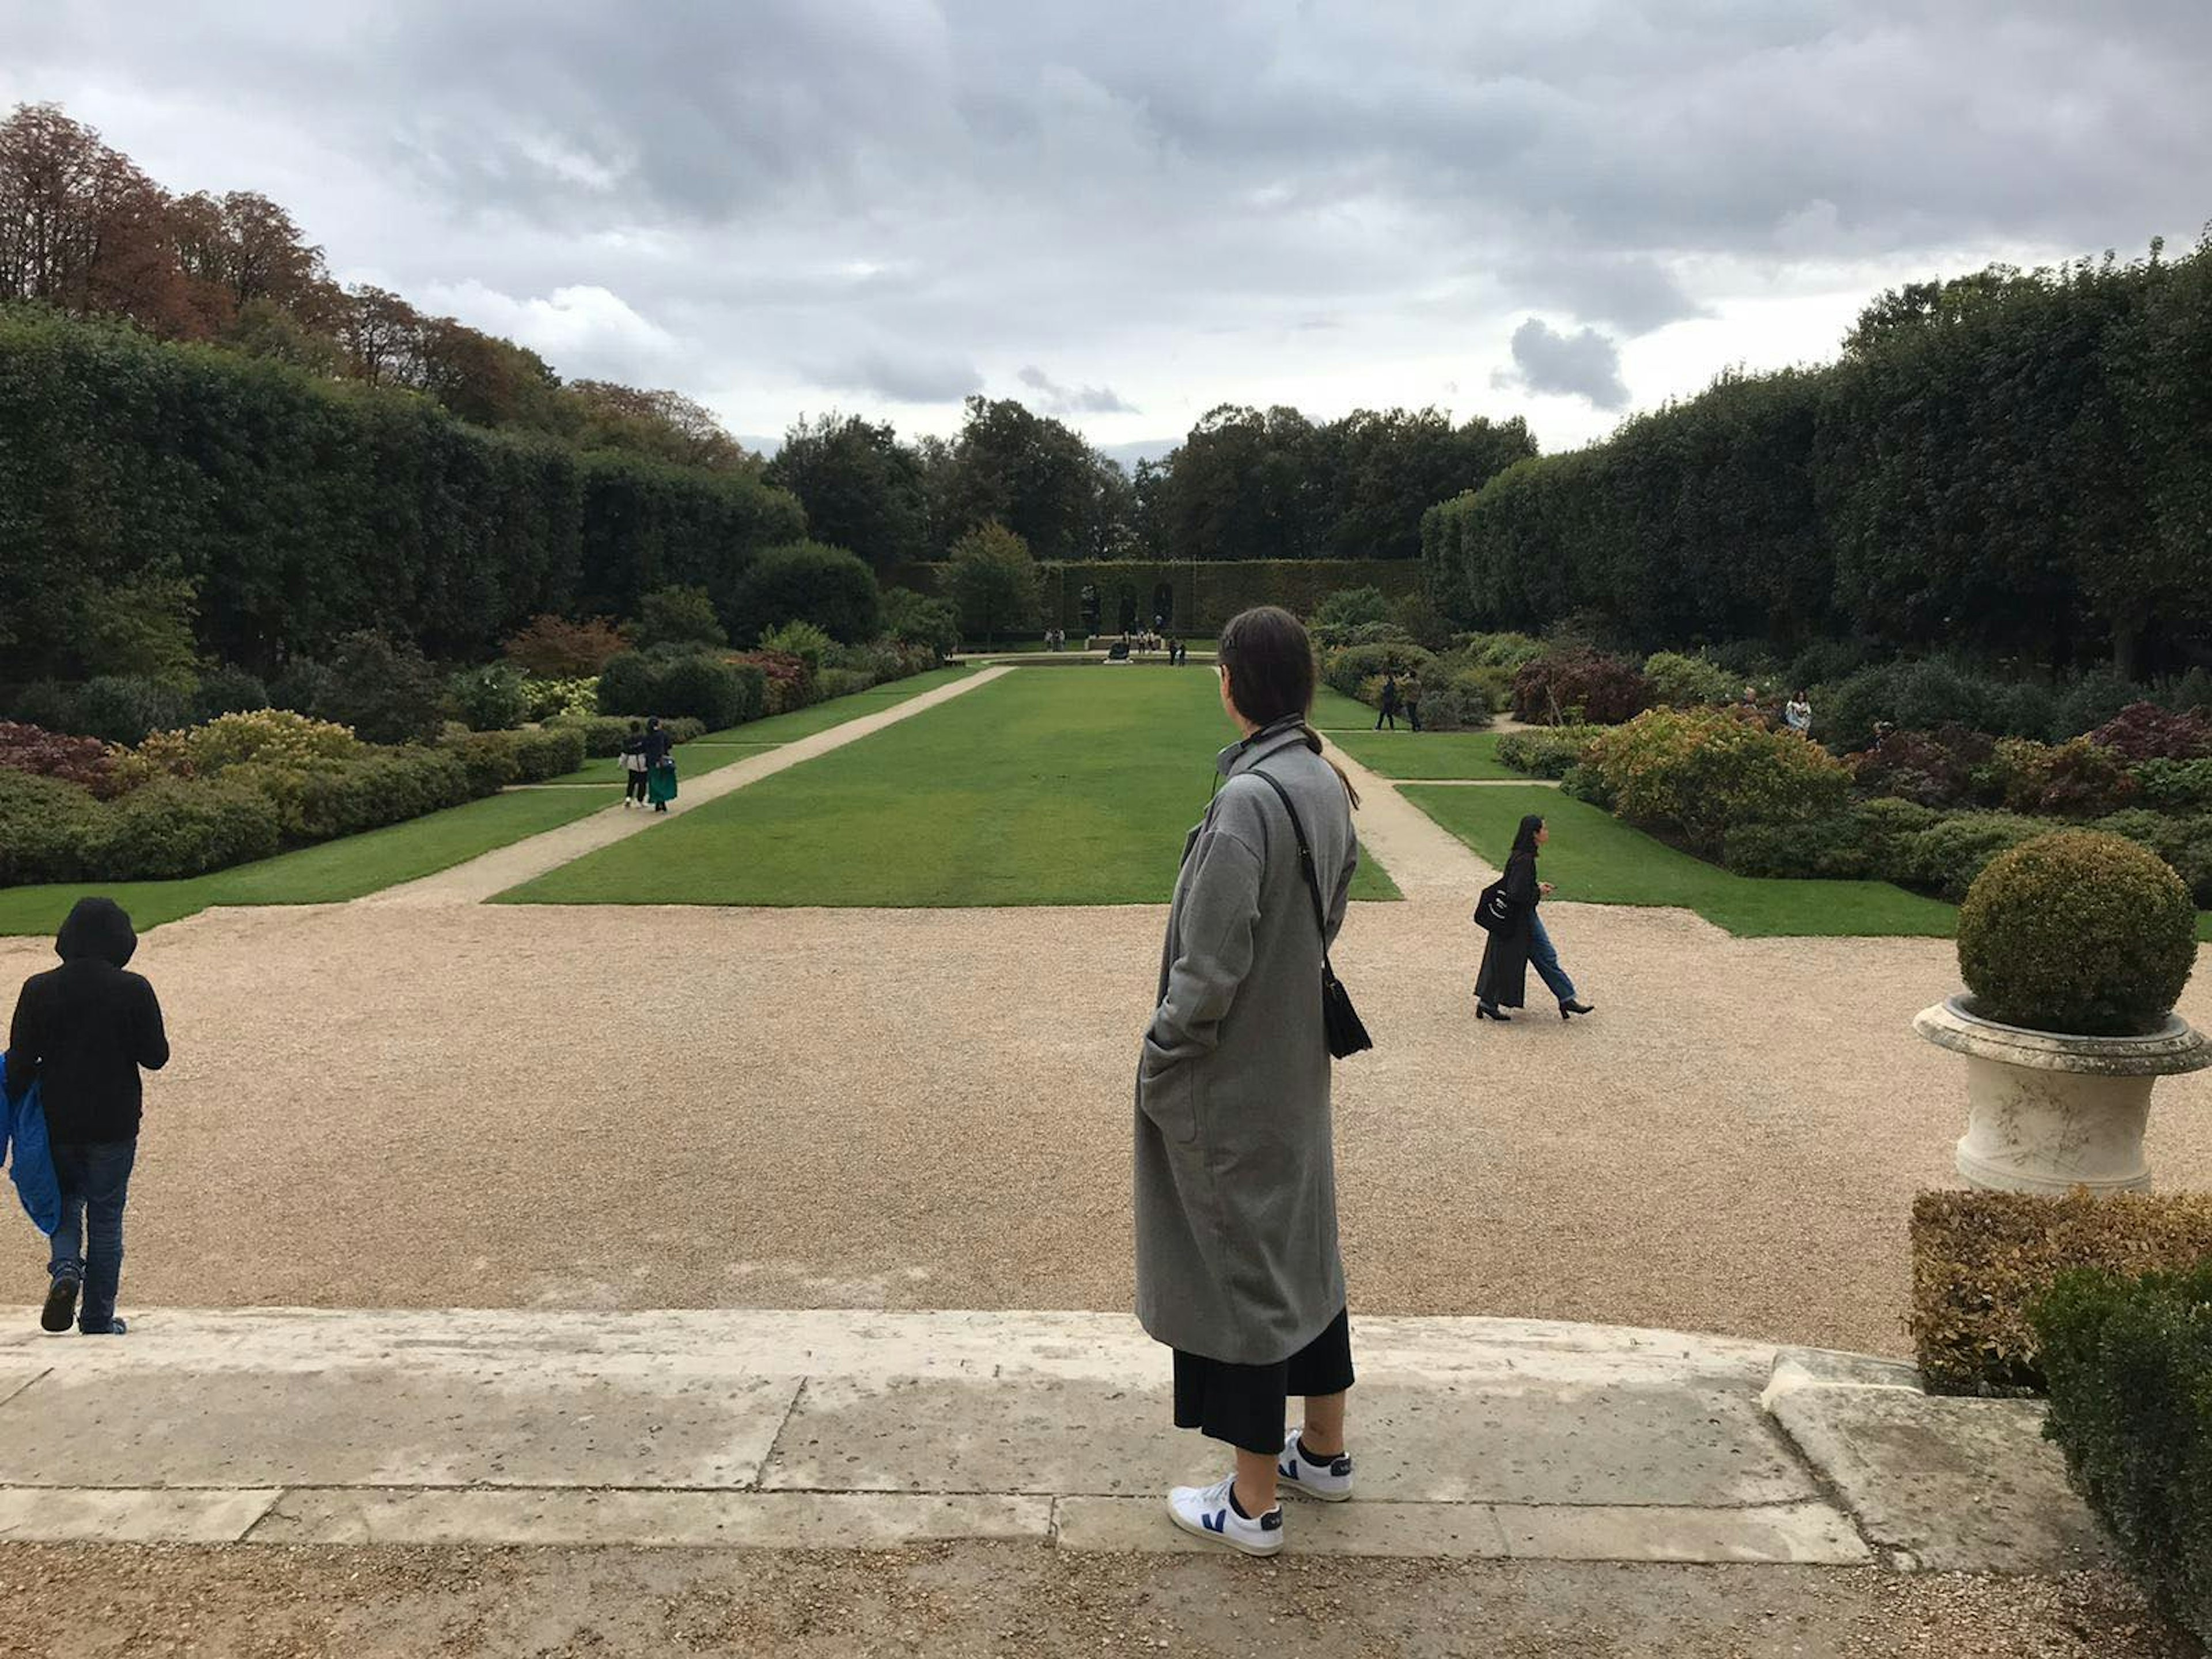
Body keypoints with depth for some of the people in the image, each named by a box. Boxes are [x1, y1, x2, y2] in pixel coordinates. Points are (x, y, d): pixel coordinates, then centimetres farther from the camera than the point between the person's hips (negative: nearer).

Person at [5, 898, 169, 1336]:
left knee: (65, 1201, 23)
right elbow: (155, 1057, -8)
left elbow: (19, 1062, -6)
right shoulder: (134, 991, -12)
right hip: (114, 1125, -1)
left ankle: (65, 1269, -5)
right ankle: (98, 1323, 15)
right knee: (105, 1219, 10)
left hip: (57, 1122, 1)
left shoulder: (39, 990, -6)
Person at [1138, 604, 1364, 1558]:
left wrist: (1158, 1063, -11)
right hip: (1294, 1062, 8)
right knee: (1301, 1245, 21)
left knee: (1238, 1262, 5)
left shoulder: (1246, 800, -26)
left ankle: (1253, 1504, 21)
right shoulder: (1326, 786, 0)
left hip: (1229, 1081, -8)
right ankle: (1323, 1450, 39)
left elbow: (1209, 970, -25)